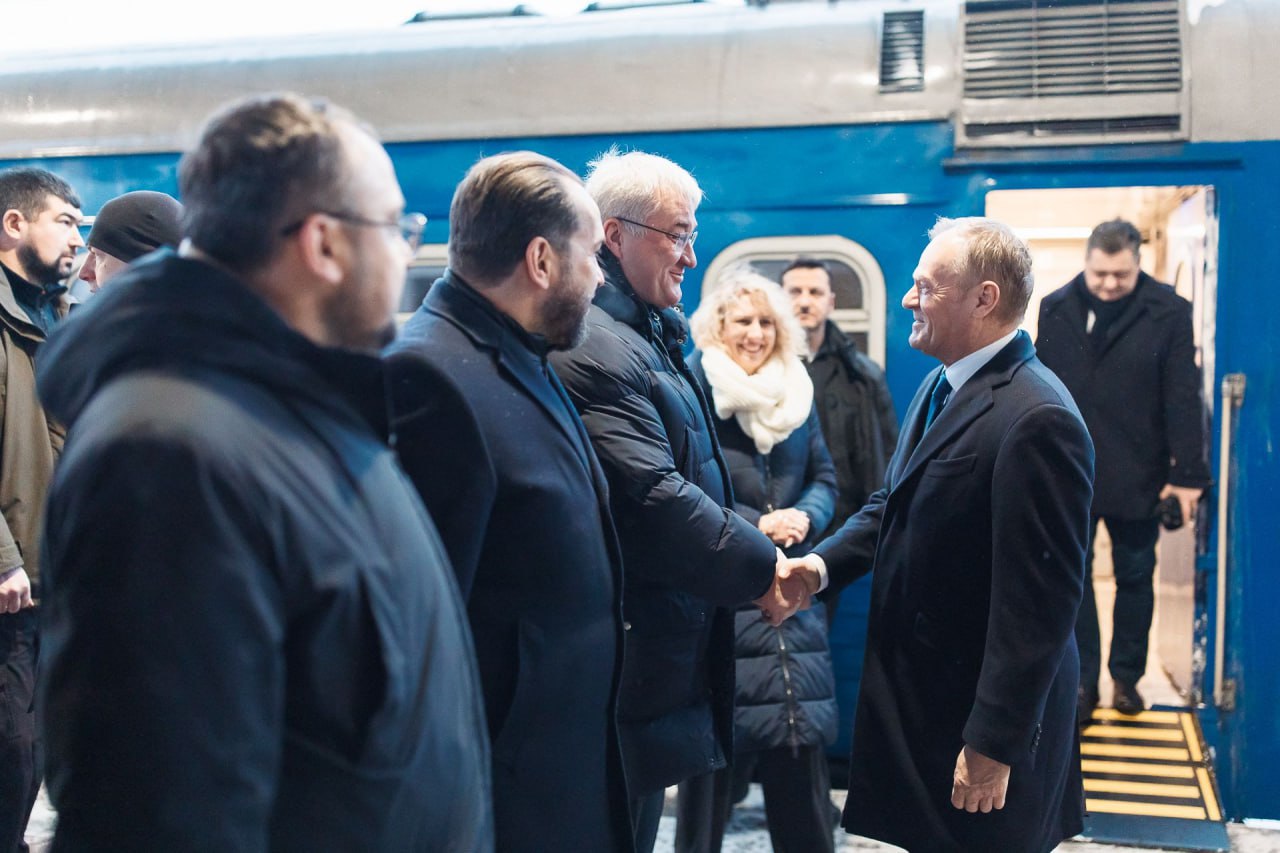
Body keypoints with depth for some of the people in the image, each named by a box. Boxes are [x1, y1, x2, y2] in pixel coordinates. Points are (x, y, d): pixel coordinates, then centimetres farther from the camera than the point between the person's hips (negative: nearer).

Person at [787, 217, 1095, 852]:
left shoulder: (1037, 419, -23)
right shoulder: (940, 387, 8)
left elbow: (1041, 601, -24)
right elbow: (892, 504, 16)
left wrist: (993, 744, -21)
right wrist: (821, 563, -3)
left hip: (981, 714, -9)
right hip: (921, 699, 9)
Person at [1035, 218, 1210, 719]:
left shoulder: (1168, 311, -7)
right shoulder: (1056, 308, -1)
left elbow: (1183, 398, -8)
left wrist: (1187, 474, -11)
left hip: (1137, 476, -1)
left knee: (1135, 578, 12)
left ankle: (1127, 676, 26)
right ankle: (1083, 679, 15)